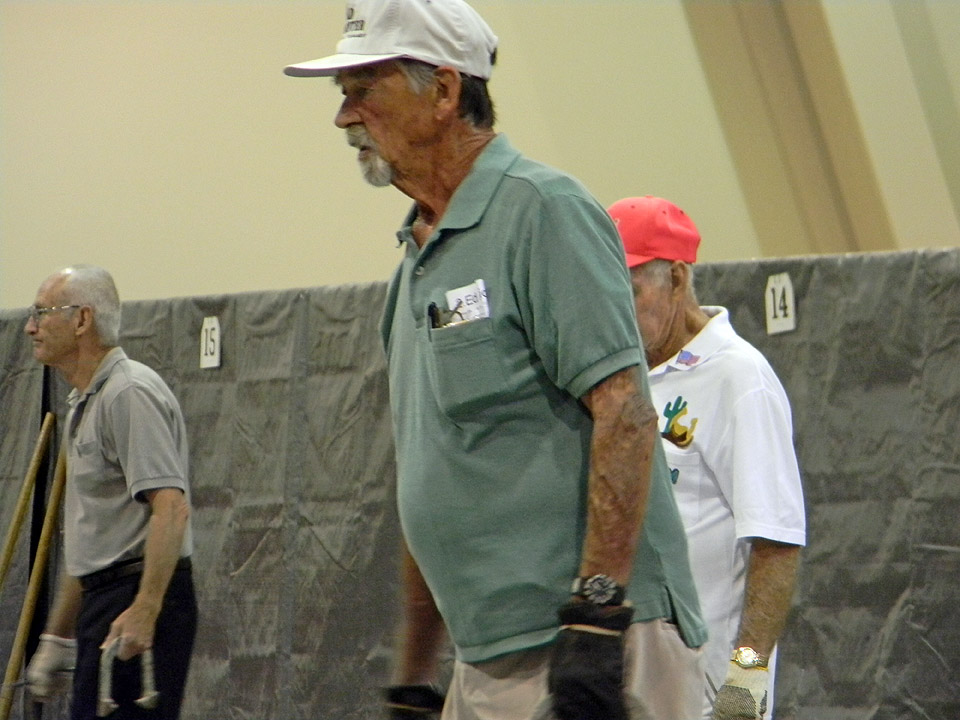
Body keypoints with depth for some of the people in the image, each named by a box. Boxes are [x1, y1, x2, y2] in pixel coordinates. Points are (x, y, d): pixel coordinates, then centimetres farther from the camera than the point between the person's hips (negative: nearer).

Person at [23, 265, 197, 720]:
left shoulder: (130, 394, -13)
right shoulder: (86, 404, 21)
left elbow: (170, 508, -24)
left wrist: (144, 611, -31)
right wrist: (57, 636, 26)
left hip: (140, 599, -10)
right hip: (105, 598, 10)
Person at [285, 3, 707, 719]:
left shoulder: (542, 210, -8)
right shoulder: (420, 254, 19)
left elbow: (625, 411, -17)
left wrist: (596, 618, -23)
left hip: (599, 656, -9)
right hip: (486, 658, 9)